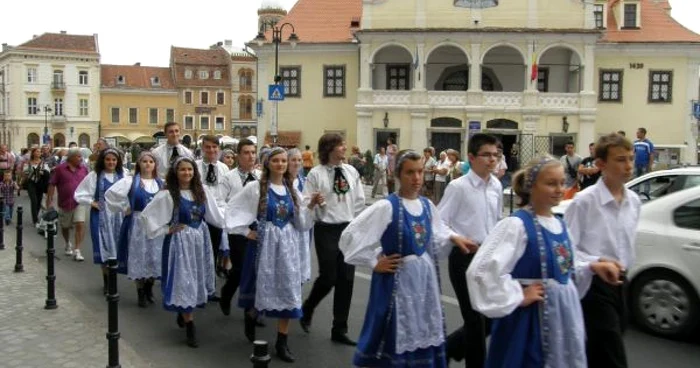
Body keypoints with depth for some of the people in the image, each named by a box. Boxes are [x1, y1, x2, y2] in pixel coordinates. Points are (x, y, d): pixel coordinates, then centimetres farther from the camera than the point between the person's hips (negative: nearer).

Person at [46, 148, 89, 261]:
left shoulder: (84, 168, 3)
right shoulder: (59, 169, -5)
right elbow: (52, 184, -4)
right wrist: (49, 200, -8)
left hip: (80, 202, 0)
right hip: (65, 203, 0)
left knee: (80, 224, -16)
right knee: (65, 226, 18)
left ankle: (77, 251, -13)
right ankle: (68, 244, 46)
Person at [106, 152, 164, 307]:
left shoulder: (161, 183, 7)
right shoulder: (130, 181, -4)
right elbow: (111, 193, -11)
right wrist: (124, 208, -7)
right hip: (137, 224, -3)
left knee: (155, 257, 7)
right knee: (139, 257, 3)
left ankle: (149, 288, 26)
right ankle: (140, 292, 16)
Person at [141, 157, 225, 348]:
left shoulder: (202, 192, 4)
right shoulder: (167, 195, -12)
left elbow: (215, 215, 9)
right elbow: (146, 215, -11)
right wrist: (165, 230, -9)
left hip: (200, 239, 5)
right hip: (180, 241, -5)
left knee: (197, 280, 14)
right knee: (184, 282, -3)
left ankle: (183, 314, 38)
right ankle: (190, 327, 5)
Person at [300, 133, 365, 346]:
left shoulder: (351, 171, 5)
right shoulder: (316, 174, -7)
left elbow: (360, 201, 9)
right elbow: (306, 201, -9)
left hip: (348, 229, 4)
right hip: (326, 230, -4)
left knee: (346, 280, 5)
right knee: (328, 278, -4)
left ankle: (339, 329, 17)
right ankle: (307, 309, 28)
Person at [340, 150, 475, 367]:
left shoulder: (427, 205, 3)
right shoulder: (387, 207, -16)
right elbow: (351, 236, -16)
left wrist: (451, 238, -3)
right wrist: (374, 263, -11)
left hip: (425, 277, 6)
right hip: (398, 279, -6)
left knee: (424, 335, 16)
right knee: (395, 337, 5)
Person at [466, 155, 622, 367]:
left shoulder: (560, 225, 8)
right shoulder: (516, 224, -18)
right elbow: (482, 270, -27)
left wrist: (592, 267, 4)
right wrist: (518, 297, -19)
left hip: (565, 312, 8)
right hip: (532, 317, -7)